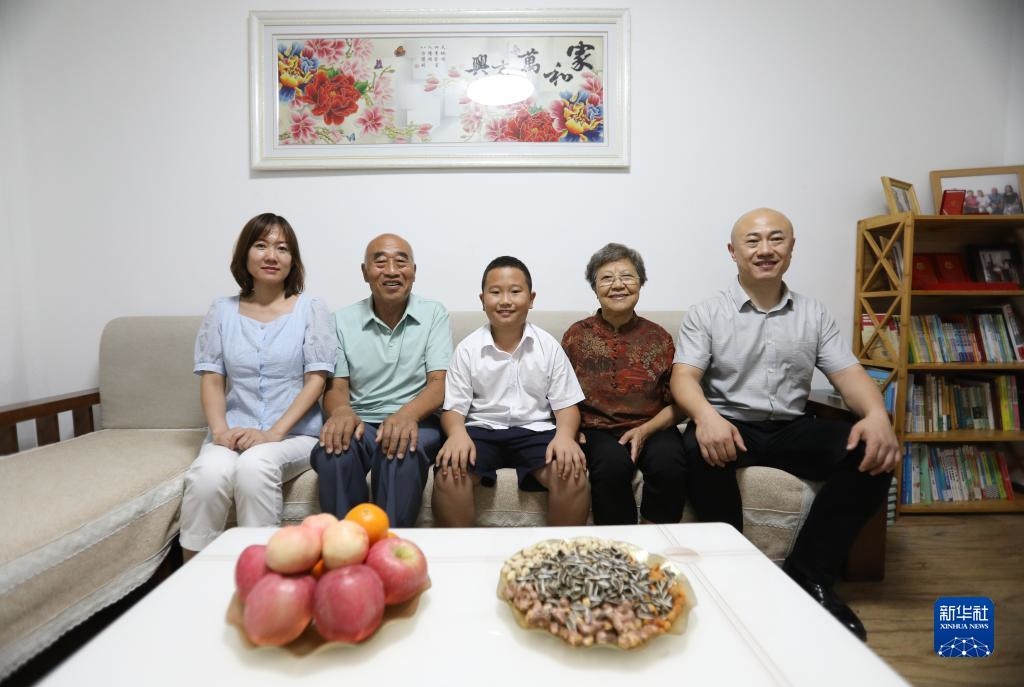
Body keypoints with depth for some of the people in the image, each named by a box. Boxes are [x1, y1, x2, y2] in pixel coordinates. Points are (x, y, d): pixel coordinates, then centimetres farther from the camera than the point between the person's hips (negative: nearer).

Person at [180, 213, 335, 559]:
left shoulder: (311, 309, 4)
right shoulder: (221, 311, 12)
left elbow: (315, 380, -4)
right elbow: (211, 379, 7)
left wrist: (275, 432, -15)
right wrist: (220, 430, -11)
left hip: (295, 434, -2)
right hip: (234, 433, 2)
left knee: (254, 466, -33)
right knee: (207, 474, -29)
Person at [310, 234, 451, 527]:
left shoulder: (434, 314, 4)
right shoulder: (343, 320, 9)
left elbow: (439, 382, -6)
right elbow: (336, 386, 5)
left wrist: (408, 413, -29)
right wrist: (342, 411, -22)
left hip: (415, 421, -1)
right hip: (360, 422, 2)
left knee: (402, 450, -35)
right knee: (333, 451, -31)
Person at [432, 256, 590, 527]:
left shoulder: (549, 346, 3)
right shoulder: (468, 348, 2)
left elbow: (566, 404, 3)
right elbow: (453, 407, 1)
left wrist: (565, 434, -19)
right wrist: (457, 433, -23)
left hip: (535, 431, 1)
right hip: (481, 430, 0)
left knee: (573, 476, -28)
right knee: (448, 474, -30)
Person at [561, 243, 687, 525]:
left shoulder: (659, 338, 8)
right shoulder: (576, 335, 7)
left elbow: (677, 404, 7)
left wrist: (644, 431, -9)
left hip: (651, 429, 1)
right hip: (597, 430, -1)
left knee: (668, 463, -30)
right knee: (612, 463, -32)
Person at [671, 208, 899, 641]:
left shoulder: (814, 314, 13)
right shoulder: (705, 314, 2)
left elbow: (848, 374, 5)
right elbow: (683, 377, -11)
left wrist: (877, 413, -19)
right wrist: (706, 415, -34)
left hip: (792, 428, 4)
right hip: (730, 426, -3)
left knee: (872, 453, -21)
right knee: (701, 451, -36)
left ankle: (809, 575, -8)